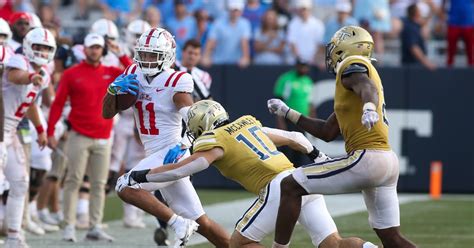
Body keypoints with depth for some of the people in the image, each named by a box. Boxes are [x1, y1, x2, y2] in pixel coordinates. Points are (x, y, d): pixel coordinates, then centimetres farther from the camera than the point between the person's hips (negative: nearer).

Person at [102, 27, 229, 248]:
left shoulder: (175, 83, -14)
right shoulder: (133, 75, 6)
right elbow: (107, 113, 9)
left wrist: (184, 145, -44)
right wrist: (114, 89, -10)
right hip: (155, 155, 7)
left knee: (126, 188, -22)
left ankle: (178, 223, -18)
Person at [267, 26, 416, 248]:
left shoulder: (352, 65, -1)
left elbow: (368, 87, -26)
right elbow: (327, 132, 29)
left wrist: (369, 107, -48)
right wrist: (288, 113, 34)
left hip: (366, 158, -10)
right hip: (387, 162, 10)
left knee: (291, 186, -3)